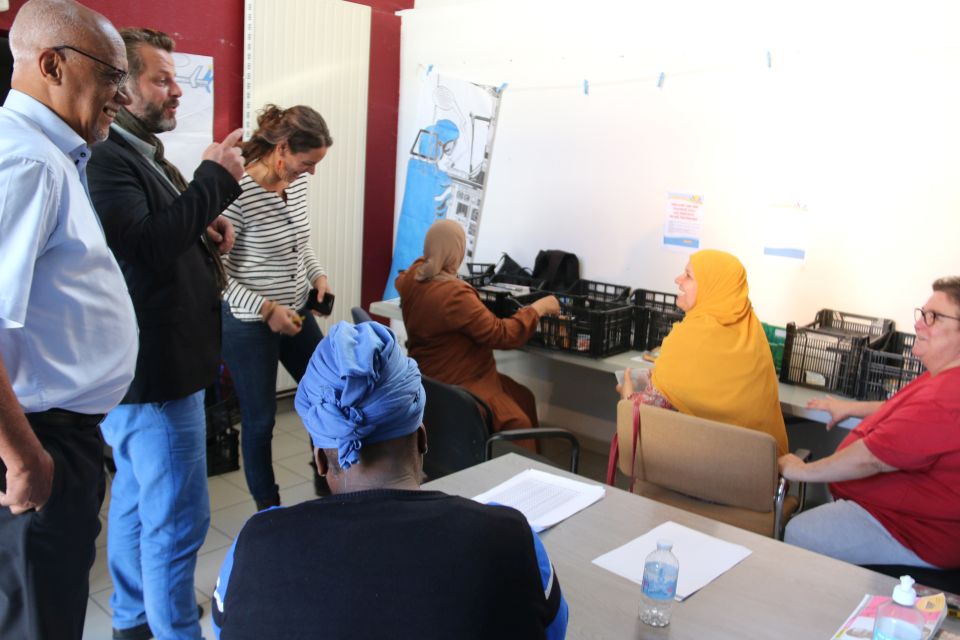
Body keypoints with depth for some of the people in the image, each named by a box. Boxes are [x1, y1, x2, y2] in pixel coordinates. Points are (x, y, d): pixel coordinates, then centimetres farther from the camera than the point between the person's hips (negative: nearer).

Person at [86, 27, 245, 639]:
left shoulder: (142, 153, 15)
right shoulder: (107, 158, -18)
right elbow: (140, 246, -30)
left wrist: (206, 233, 4)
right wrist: (215, 180, -25)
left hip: (156, 363, 11)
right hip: (156, 369, -11)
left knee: (136, 495, 23)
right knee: (178, 519, -1)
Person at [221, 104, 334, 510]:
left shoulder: (297, 182, -1)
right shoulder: (237, 192, -23)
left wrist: (317, 274, 0)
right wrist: (266, 309, -22)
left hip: (296, 313, 7)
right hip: (249, 323, -7)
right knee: (260, 419, 8)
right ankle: (267, 507, 30)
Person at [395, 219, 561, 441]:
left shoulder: (411, 278, 0)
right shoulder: (454, 295, -28)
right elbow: (503, 335, -26)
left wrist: (429, 257, 45)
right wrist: (538, 308, -12)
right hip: (456, 389, -10)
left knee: (523, 397, 15)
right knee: (519, 424, -10)